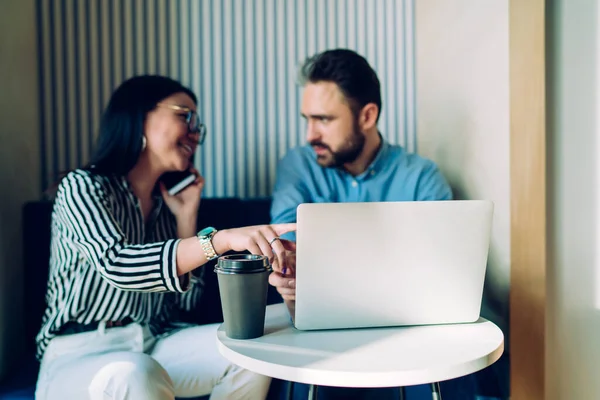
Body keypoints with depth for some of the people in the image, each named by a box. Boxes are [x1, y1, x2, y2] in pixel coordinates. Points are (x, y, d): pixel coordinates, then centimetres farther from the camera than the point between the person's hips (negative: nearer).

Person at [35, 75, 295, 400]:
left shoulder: (167, 203, 11)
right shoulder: (81, 186, -7)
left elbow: (185, 306, 5)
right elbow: (116, 265, -29)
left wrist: (186, 218, 1)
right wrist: (221, 239, -40)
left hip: (154, 346, 6)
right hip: (78, 355, -6)